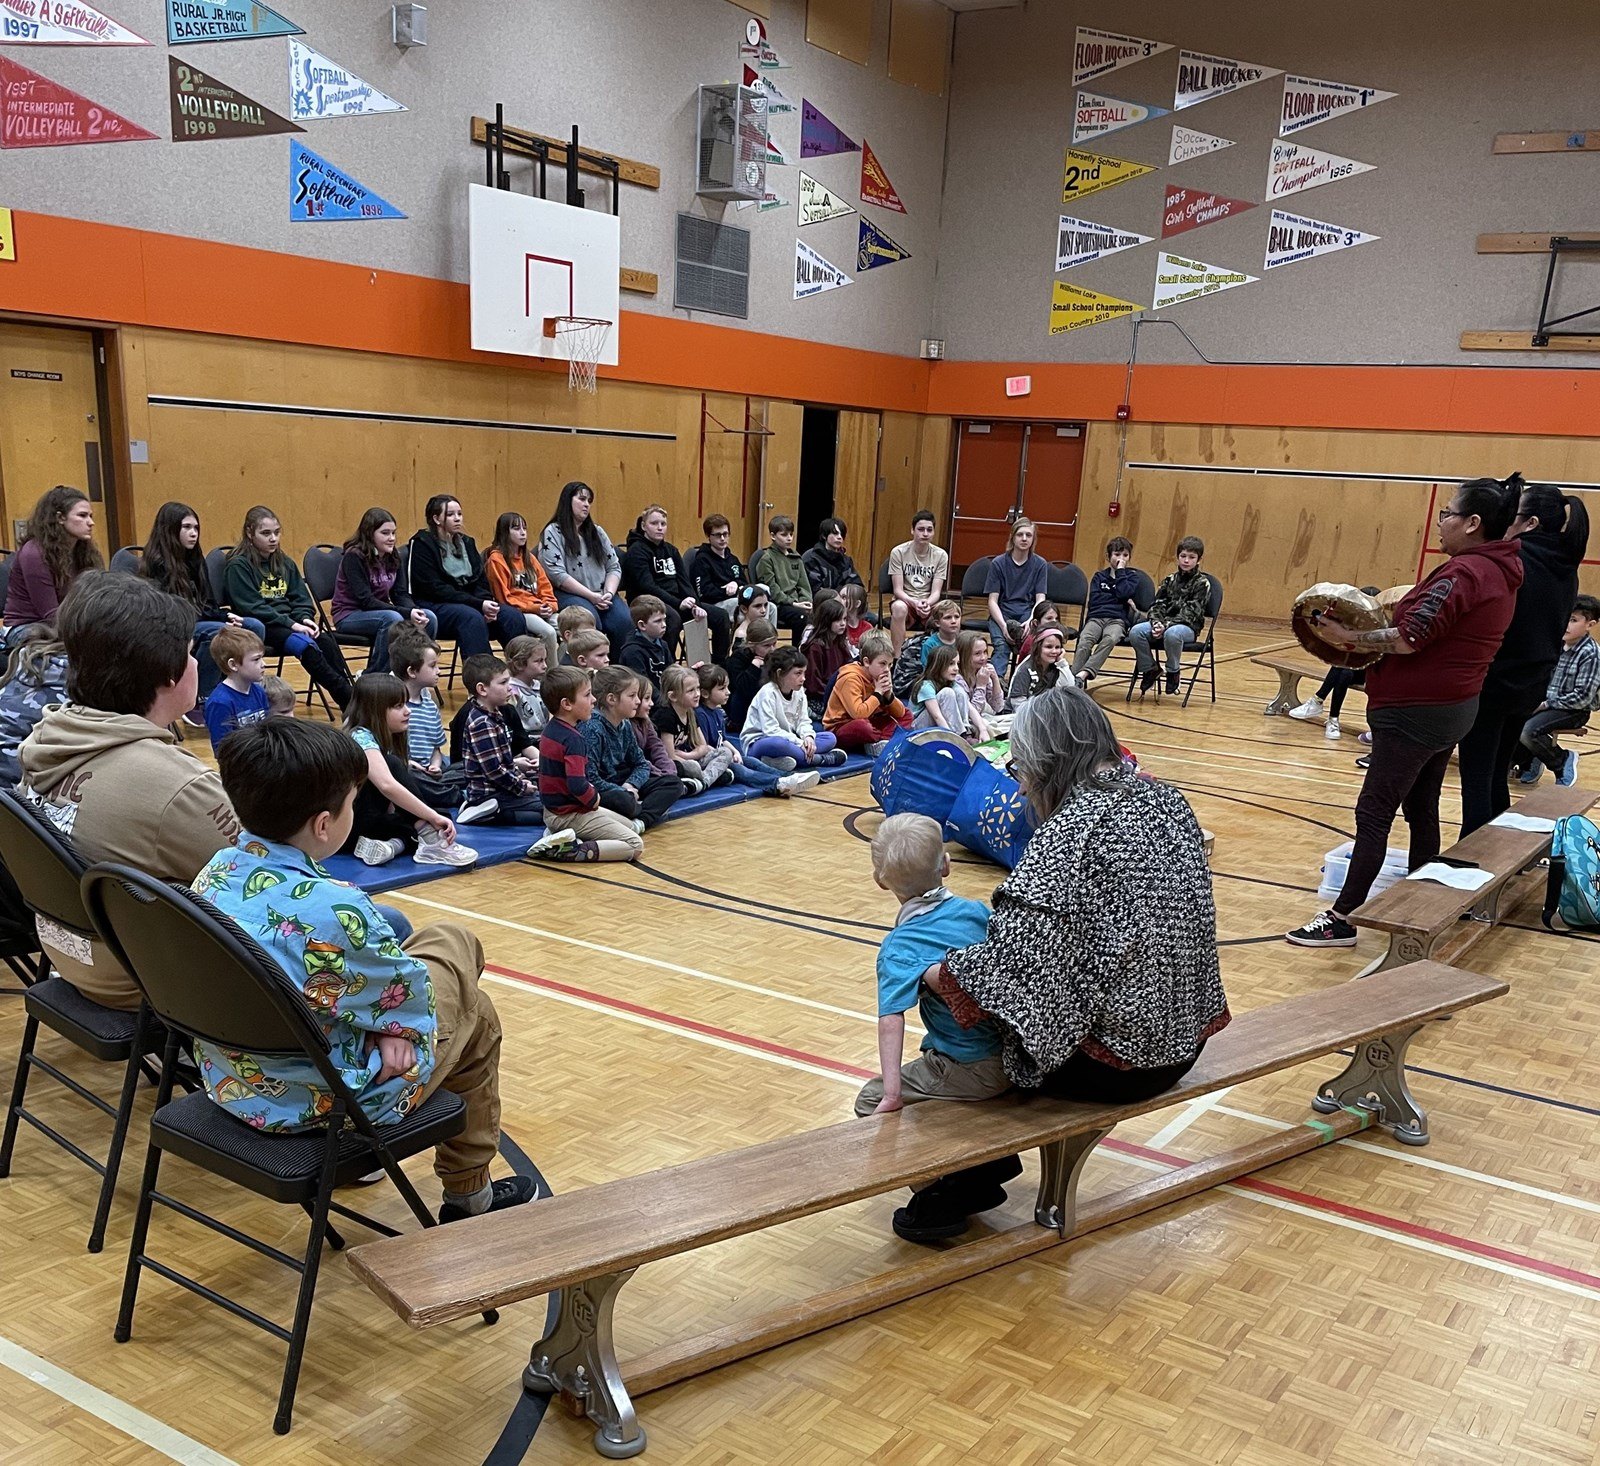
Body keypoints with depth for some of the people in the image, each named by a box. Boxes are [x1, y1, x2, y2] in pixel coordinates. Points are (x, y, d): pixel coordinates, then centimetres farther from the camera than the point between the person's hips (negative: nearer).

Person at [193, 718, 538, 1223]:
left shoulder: (216, 873, -7)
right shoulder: (335, 908, -32)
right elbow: (410, 995, -16)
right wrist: (394, 1028, 6)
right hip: (322, 1103, -7)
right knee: (476, 1014, 18)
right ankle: (468, 1196, 33)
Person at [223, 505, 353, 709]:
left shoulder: (285, 563, 17)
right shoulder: (238, 566, -2)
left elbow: (301, 598, 14)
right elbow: (252, 608, -11)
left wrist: (305, 618, -9)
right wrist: (291, 624, -19)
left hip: (291, 622, 6)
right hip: (259, 627, -6)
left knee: (326, 640, -25)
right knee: (304, 644, -32)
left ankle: (350, 693, -35)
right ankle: (347, 698, -35)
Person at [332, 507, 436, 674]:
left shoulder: (394, 557, 4)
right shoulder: (353, 557, -16)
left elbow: (401, 594, -1)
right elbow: (365, 600, -23)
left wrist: (414, 611, -25)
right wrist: (407, 613, -31)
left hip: (380, 612, 6)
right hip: (349, 616, -6)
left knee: (429, 618, -18)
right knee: (393, 619, -35)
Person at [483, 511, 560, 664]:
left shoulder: (529, 557, 19)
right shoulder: (496, 560, -3)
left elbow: (545, 585, 17)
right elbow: (504, 597, -7)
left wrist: (549, 605, -4)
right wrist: (534, 608, -14)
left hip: (540, 609, 6)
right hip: (516, 611, -6)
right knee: (548, 632, -30)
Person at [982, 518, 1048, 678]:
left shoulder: (1040, 564, 7)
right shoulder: (998, 563, 3)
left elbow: (1040, 600, 1)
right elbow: (992, 600, 0)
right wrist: (1003, 625, -18)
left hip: (1028, 612, 1)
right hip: (1002, 613, -1)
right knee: (1002, 645, -32)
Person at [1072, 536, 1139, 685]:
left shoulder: (1132, 577, 21)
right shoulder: (1099, 576, 23)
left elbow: (1125, 593, -2)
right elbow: (1094, 599, 6)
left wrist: (1120, 571, 6)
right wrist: (1118, 597, 4)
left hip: (1118, 619, -1)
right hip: (1096, 617, 1)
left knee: (1110, 639, -37)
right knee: (1085, 639, -33)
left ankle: (1085, 673, -51)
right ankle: (1073, 676, -48)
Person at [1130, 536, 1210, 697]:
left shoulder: (1202, 582, -2)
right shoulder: (1170, 580, 13)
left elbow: (1191, 612, -11)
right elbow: (1157, 604, 8)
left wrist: (1167, 625, -22)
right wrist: (1157, 623, -14)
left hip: (1188, 626, -5)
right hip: (1164, 623, 5)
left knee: (1172, 634, -41)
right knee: (1136, 632, -23)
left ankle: (1173, 671, -14)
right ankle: (1149, 670, -2)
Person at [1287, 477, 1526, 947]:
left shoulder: (1464, 573, -20)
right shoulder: (1500, 573, 10)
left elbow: (1409, 639, -25)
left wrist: (1350, 637, -17)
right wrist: (1402, 610, 7)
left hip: (1417, 711, -10)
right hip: (1452, 706, 10)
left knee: (1373, 813, -6)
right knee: (1422, 810, 17)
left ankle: (1341, 919, -3)